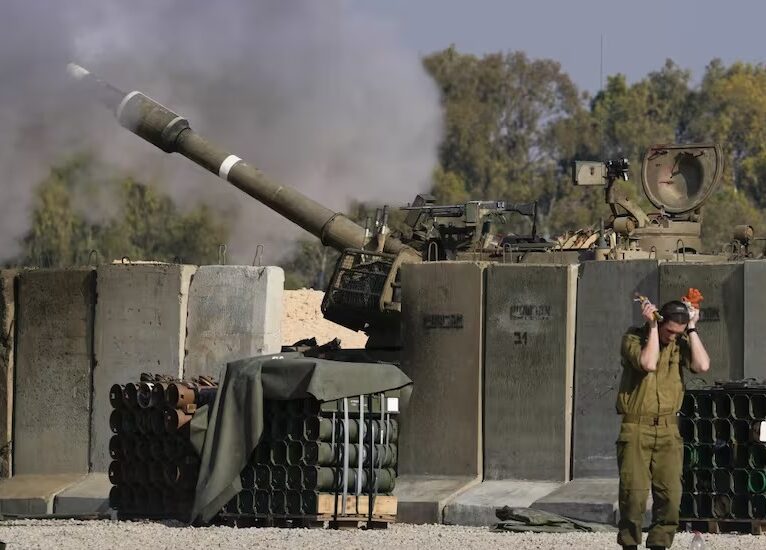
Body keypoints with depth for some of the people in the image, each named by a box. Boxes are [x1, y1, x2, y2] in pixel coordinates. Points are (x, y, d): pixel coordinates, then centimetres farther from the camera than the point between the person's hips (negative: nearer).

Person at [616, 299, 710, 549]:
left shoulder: (681, 342, 7)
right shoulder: (634, 338, -3)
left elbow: (702, 365, -10)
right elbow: (648, 364, -21)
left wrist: (692, 329, -5)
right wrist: (653, 327, -14)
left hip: (668, 428, 3)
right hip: (636, 428, -3)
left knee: (670, 494, -4)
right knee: (634, 493, -10)